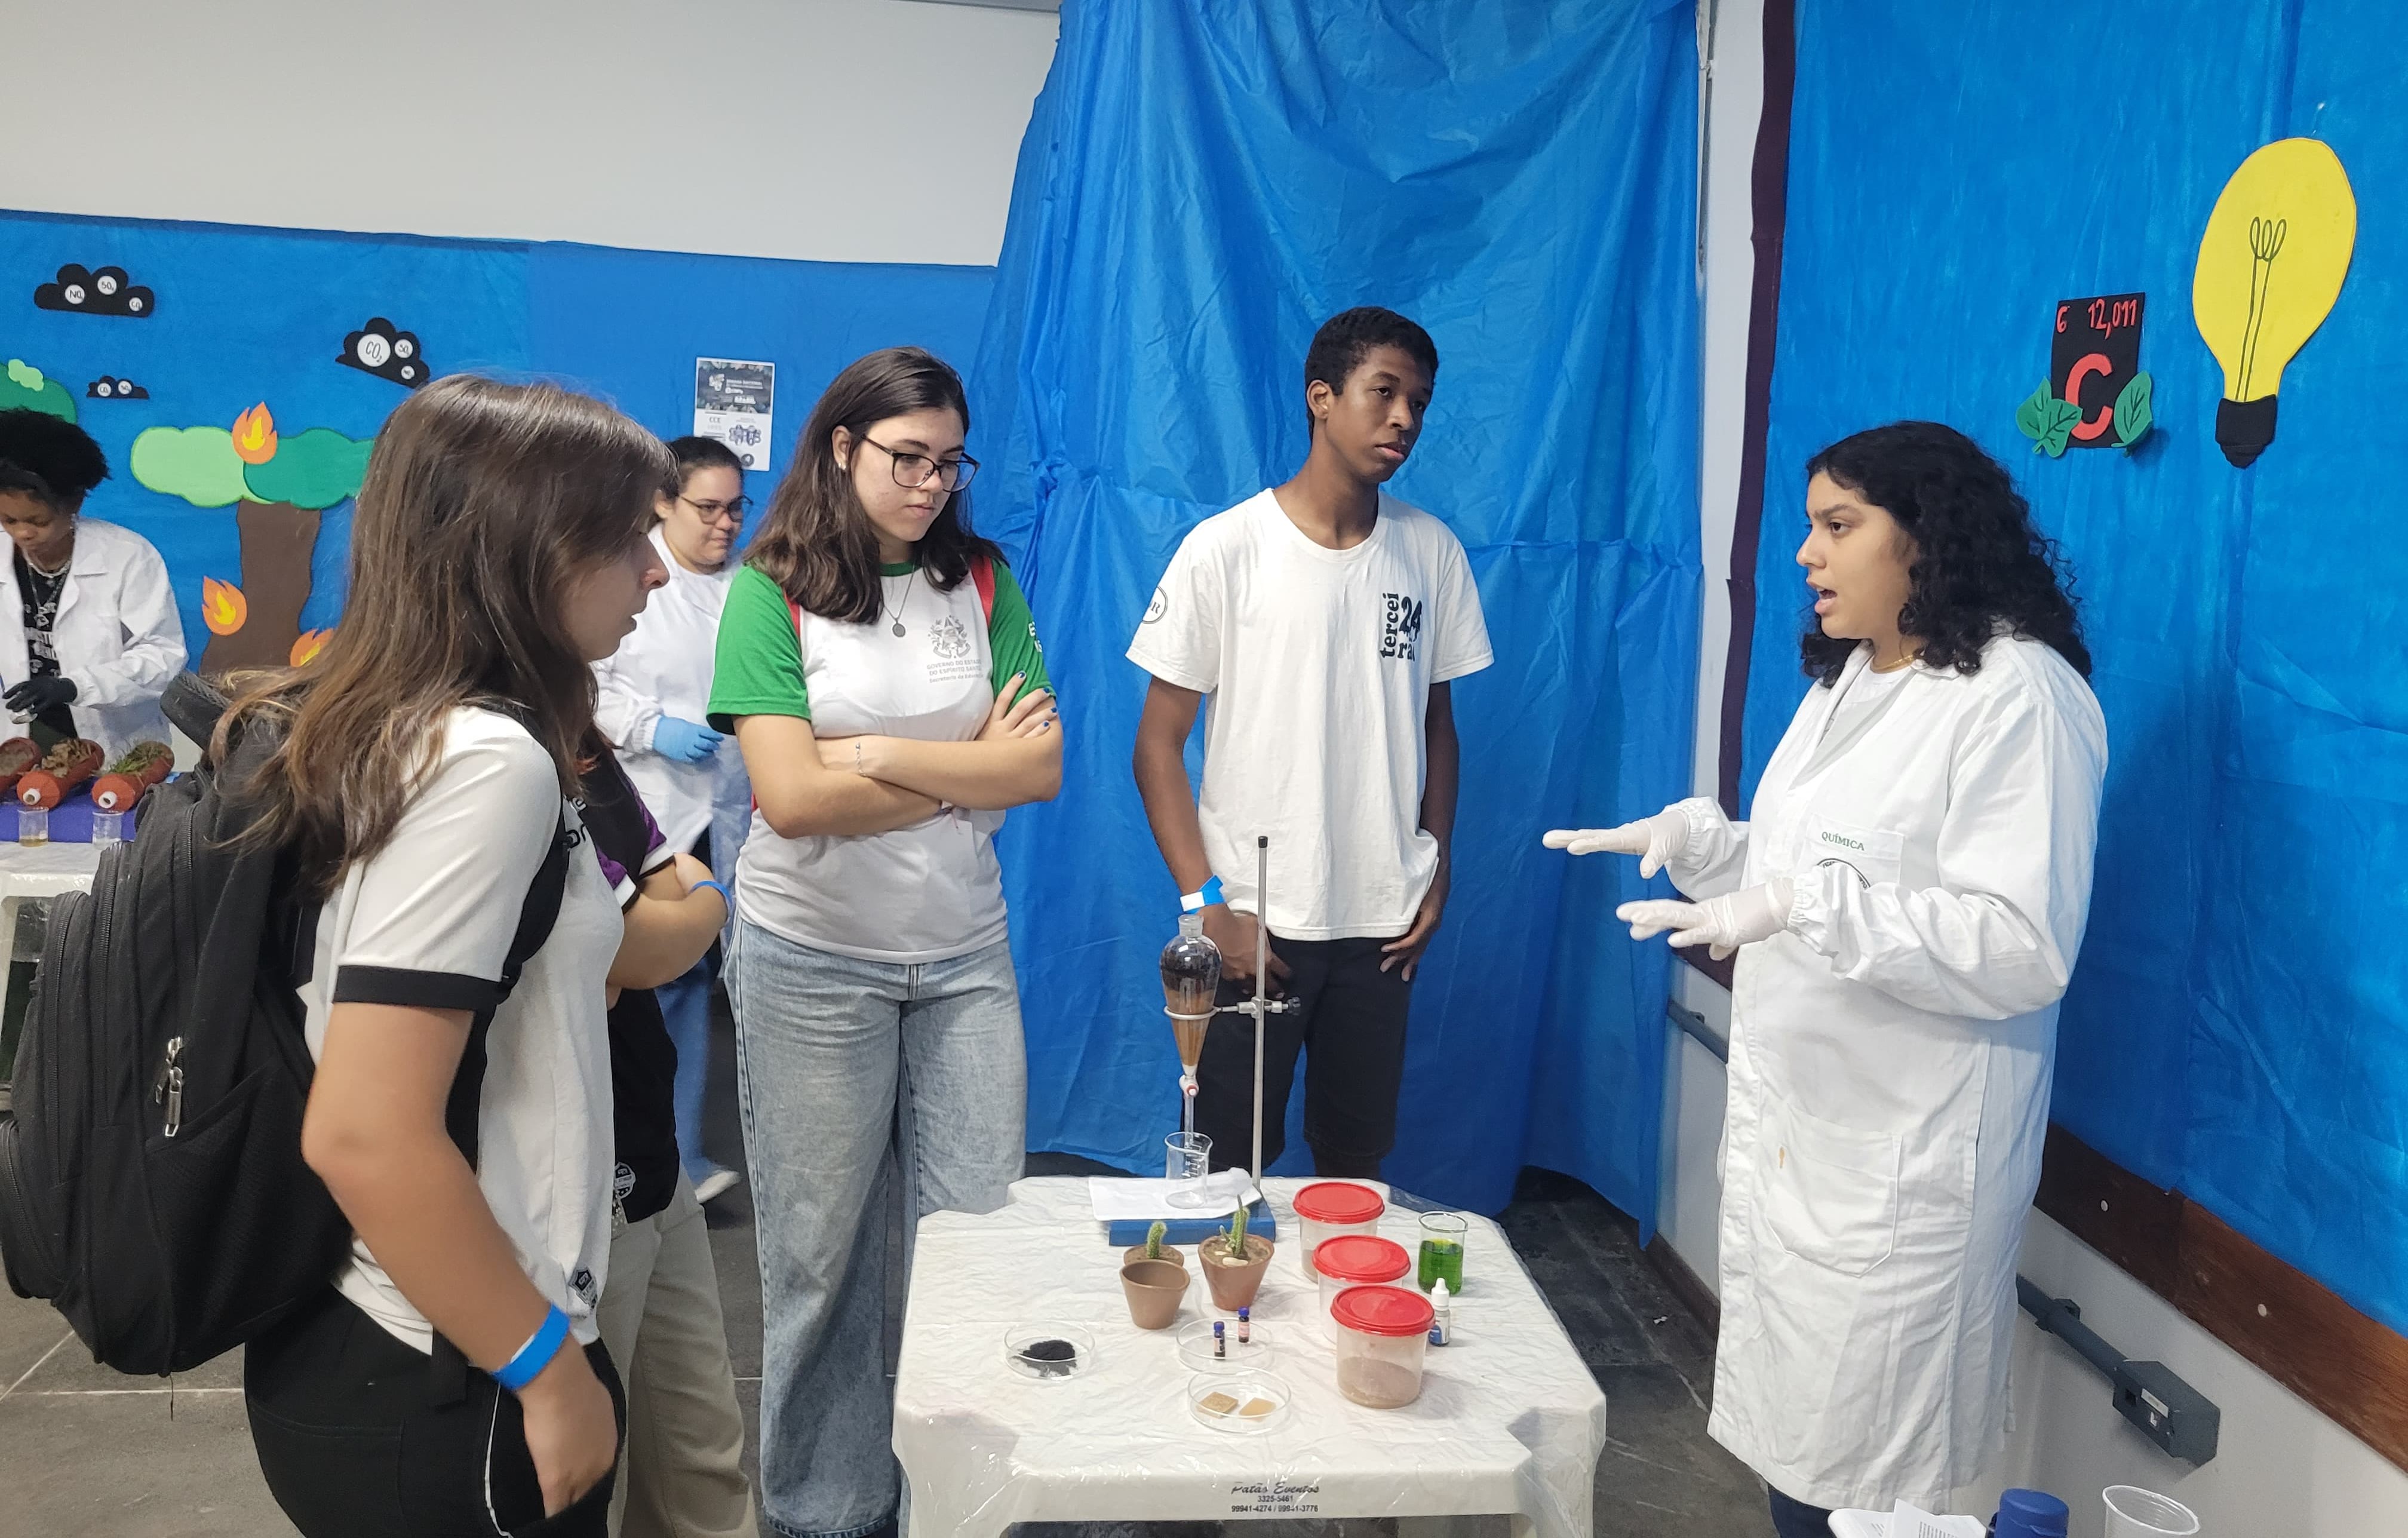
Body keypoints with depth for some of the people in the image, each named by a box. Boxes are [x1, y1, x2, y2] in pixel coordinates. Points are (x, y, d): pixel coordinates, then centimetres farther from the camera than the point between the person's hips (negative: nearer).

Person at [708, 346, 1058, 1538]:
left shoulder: (980, 580, 3)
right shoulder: (771, 590, -7)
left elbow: (1042, 768, -6)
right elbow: (791, 797, -17)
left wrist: (881, 752, -15)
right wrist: (970, 768, -11)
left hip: (965, 954, 3)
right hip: (812, 961, -3)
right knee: (823, 1251, 8)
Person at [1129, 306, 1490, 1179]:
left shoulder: (1434, 553, 3)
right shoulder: (1224, 550, -8)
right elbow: (1159, 742, -6)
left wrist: (1437, 875, 5)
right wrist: (1207, 904, -12)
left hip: (1383, 923, 3)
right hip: (1252, 921, -3)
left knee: (1360, 1160, 14)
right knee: (1231, 1165, 6)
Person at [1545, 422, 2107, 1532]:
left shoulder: (2018, 698, -16)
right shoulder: (1847, 681, 12)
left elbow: (2022, 949, -23)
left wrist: (1808, 906, -31)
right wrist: (1699, 839, 2)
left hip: (1899, 1163, -8)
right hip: (1786, 1126, 8)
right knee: (1785, 1448, 18)